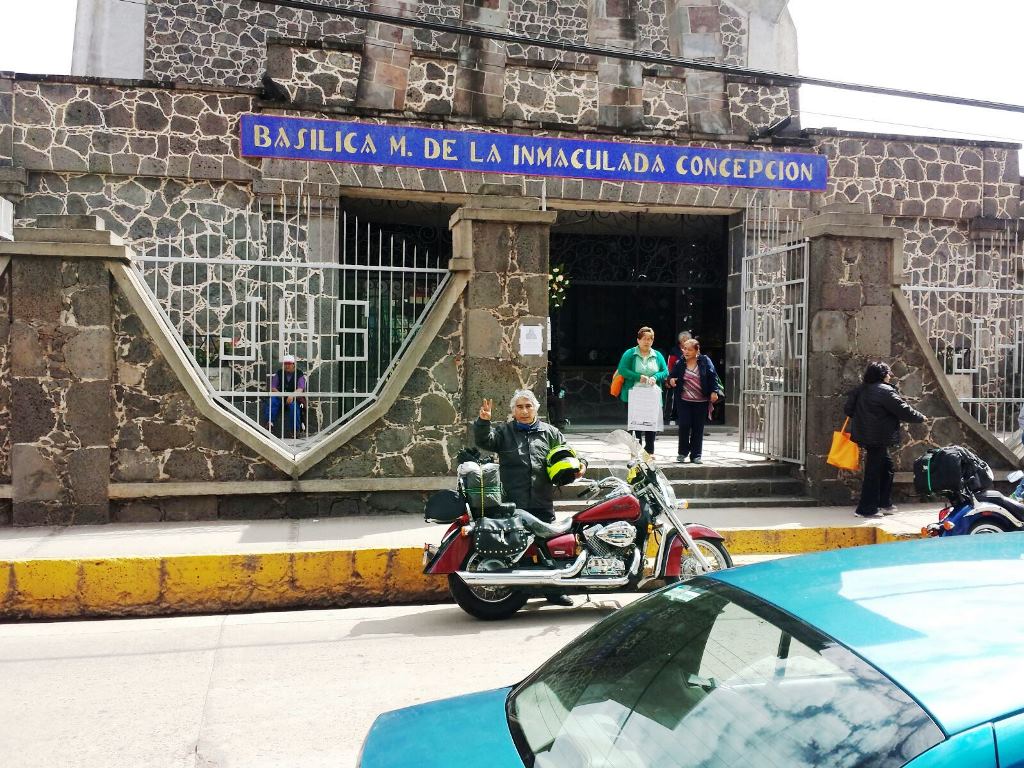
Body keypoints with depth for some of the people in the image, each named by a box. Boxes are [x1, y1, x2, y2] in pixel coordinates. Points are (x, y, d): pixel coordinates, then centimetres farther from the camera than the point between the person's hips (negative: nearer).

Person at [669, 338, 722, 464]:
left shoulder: (705, 361, 0)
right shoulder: (679, 363, 3)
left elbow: (713, 377, -1)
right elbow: (672, 376, 11)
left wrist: (714, 391, -10)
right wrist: (671, 380, -12)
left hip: (701, 402, 0)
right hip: (684, 401, 0)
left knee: (698, 429, 3)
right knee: (684, 426, -6)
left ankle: (696, 455, 12)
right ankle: (682, 452, 12)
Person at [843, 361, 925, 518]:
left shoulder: (861, 390, 11)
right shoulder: (886, 391, -14)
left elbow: (848, 409, 15)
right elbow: (904, 411, -12)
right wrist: (920, 417, 5)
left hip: (863, 434, 9)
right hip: (877, 438, -9)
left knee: (886, 466, 20)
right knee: (874, 472, -3)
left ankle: (884, 504, 25)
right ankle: (866, 509, 2)